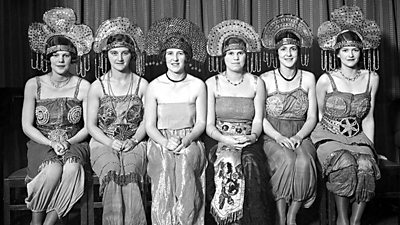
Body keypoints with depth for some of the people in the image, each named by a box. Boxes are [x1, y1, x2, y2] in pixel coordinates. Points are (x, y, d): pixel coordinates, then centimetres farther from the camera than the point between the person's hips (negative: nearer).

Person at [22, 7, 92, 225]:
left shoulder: (83, 86, 1)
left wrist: (68, 142, -16)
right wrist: (51, 143, -14)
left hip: (74, 144, 0)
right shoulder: (33, 85, 2)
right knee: (53, 169, -32)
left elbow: (88, 126, 0)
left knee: (72, 168, -33)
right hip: (41, 143, 0)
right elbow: (27, 126, 0)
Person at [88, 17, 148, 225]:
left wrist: (133, 140, -10)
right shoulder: (97, 86, 3)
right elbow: (91, 125, 4)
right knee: (112, 171, -30)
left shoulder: (142, 85, 5)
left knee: (128, 171, -30)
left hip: (134, 143, 0)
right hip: (103, 143, 0)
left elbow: (146, 120, 6)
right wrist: (111, 142, -11)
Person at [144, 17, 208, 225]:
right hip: (160, 142, 0)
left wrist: (186, 140, -14)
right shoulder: (154, 87, 6)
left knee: (184, 162, -33)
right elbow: (150, 125, 4)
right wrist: (165, 142, -15)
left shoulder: (198, 85, 7)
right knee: (165, 163, -33)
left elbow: (201, 123, 5)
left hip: (190, 142, 0)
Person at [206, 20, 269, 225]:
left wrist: (253, 136, -16)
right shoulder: (212, 84, 6)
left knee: (250, 162, -33)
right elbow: (209, 125, 1)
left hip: (249, 143, 1)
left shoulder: (256, 83, 11)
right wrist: (224, 139, -17)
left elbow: (258, 121, 6)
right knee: (229, 163, -33)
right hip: (222, 143, 0)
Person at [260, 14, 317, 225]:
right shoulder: (265, 79, 3)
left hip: (301, 136, 2)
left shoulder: (308, 78, 10)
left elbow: (312, 117, 7)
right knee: (286, 160, -33)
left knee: (304, 161, -31)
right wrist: (279, 137, -16)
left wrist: (298, 137, -11)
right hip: (273, 137, -1)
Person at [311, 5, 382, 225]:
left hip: (358, 138, 3)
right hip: (329, 137, -3)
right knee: (344, 164, -33)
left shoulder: (371, 79, 6)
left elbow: (368, 119, 9)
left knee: (366, 166, -28)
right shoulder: (326, 80, -4)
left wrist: (370, 147, 4)